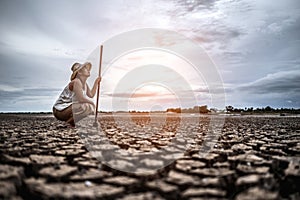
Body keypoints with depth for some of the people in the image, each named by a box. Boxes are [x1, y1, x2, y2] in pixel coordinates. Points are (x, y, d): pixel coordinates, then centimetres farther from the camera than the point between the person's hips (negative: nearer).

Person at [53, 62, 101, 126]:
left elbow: (91, 95, 11)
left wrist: (96, 82, 10)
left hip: (67, 108, 10)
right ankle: (70, 121, -7)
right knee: (88, 107, -25)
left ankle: (71, 119, 14)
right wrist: (92, 103, -8)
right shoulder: (76, 82, -19)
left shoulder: (84, 84, 8)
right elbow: (81, 99, -24)